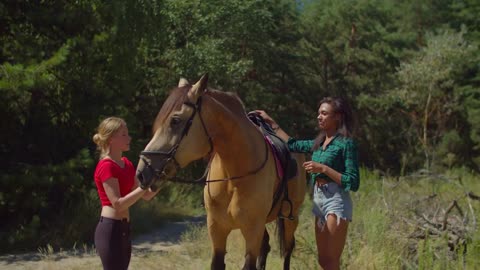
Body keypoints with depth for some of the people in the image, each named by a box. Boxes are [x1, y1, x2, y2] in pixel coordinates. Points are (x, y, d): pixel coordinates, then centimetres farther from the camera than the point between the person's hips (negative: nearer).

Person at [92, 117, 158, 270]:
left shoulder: (127, 164, 13)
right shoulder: (106, 166, -14)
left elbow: (147, 196, 14)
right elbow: (118, 204, -21)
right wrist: (145, 186, -22)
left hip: (123, 229, 9)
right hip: (110, 230, -9)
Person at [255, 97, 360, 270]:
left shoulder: (346, 143, -9)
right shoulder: (319, 143, 13)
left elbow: (353, 183, -14)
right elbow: (292, 145, 27)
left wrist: (324, 168, -19)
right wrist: (271, 122, 26)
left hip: (337, 201, -8)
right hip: (319, 200, 8)